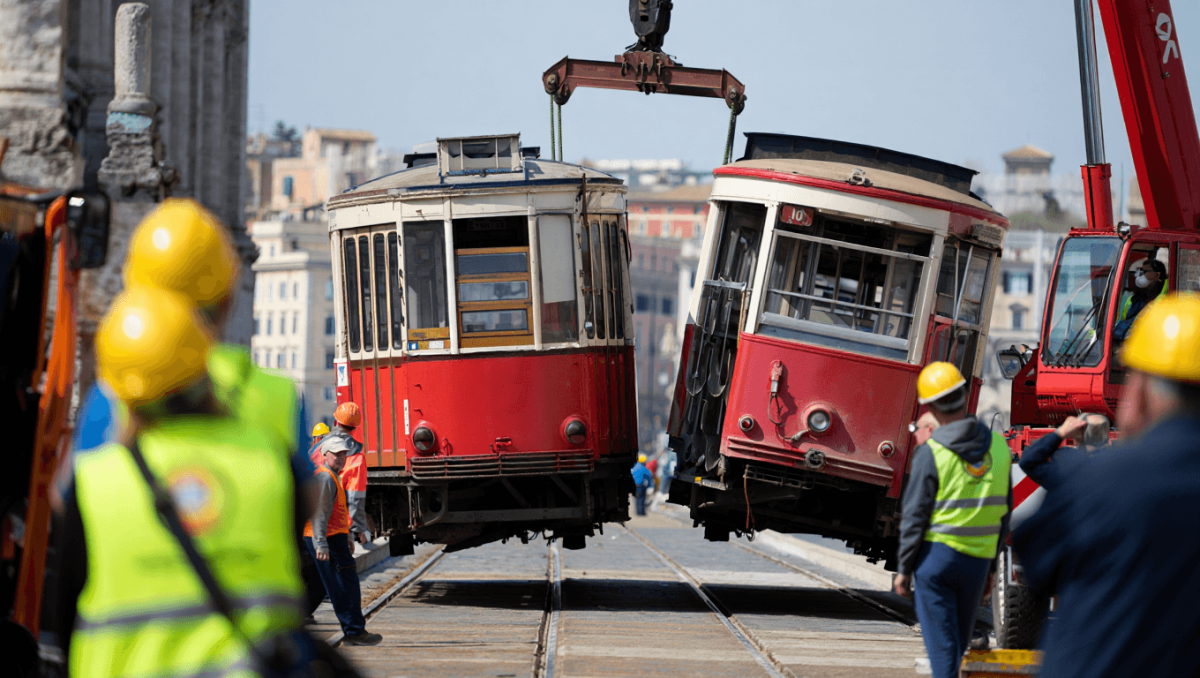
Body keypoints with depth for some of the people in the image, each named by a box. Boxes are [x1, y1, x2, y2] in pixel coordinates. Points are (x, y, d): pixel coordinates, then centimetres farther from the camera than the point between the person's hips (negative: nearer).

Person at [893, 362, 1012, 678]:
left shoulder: (931, 453, -13)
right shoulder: (997, 445, 1)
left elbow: (915, 518, -11)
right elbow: (1004, 511, 8)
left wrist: (903, 569, -2)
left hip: (937, 555, -4)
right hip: (978, 558, 4)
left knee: (941, 646, -1)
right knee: (960, 643, 17)